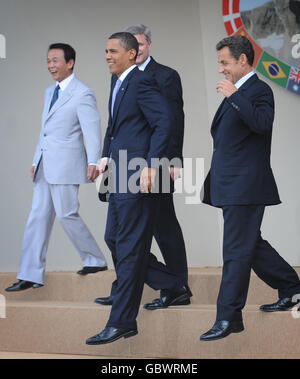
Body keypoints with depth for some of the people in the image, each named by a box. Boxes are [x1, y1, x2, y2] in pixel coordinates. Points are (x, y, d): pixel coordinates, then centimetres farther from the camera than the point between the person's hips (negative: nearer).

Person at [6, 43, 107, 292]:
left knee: (66, 214, -6)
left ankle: (95, 260, 13)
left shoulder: (83, 94, -8)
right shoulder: (50, 92, 18)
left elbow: (92, 130, -16)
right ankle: (31, 276, 6)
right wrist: (36, 161, 21)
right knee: (38, 216, 5)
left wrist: (93, 163, -26)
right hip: (45, 166, 8)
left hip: (66, 164, -8)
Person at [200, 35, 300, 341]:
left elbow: (263, 123, -29)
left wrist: (234, 96, -26)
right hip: (231, 187, 10)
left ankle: (228, 318, -4)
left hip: (246, 187, -10)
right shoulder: (235, 93, 18)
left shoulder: (259, 90, -9)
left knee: (237, 251, -7)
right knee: (250, 246, 18)